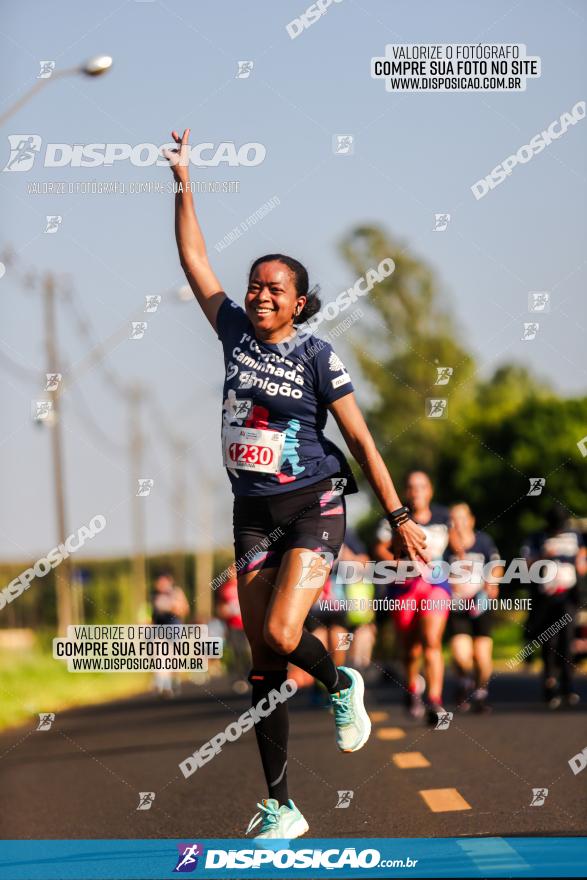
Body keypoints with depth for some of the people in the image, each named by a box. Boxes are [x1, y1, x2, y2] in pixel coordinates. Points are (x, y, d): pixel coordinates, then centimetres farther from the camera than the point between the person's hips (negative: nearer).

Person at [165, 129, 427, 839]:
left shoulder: (317, 356, -6)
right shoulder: (236, 332, 5)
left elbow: (361, 439, -4)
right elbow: (194, 260, 8)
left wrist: (399, 516, -6)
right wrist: (183, 183, 3)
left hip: (313, 508, -4)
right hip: (253, 514, 5)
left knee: (281, 635, -24)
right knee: (263, 662, 2)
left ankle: (342, 686, 11)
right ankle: (279, 808, 6)